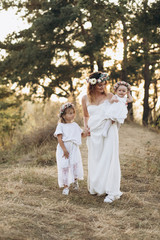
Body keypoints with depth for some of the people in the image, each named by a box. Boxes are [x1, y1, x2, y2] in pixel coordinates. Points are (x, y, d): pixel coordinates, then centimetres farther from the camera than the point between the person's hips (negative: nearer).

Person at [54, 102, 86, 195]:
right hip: (63, 150, -4)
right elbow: (59, 139, -12)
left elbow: (82, 134, 15)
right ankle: (66, 186, 8)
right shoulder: (61, 126, -7)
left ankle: (75, 181, 31)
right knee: (64, 167, -1)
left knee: (75, 165, 3)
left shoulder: (75, 125, 8)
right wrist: (64, 150, -17)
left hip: (74, 150, 4)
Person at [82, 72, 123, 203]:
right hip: (93, 133, 3)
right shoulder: (86, 99, 7)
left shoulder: (109, 96, 0)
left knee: (109, 160, -6)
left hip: (108, 132, -3)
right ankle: (96, 188, 27)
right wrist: (86, 127, 4)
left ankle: (112, 192, -2)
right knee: (94, 161, 11)